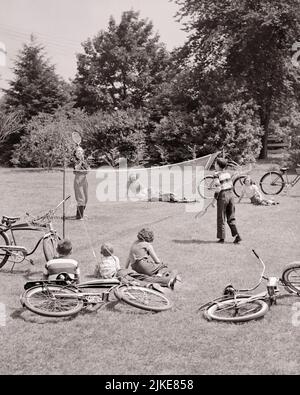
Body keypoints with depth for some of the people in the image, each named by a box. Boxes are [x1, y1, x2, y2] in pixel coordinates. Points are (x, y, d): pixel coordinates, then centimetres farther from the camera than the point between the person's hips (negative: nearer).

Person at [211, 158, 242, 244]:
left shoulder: (217, 175, -12)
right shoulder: (227, 173, 8)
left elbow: (218, 189, -16)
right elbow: (231, 186, 11)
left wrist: (214, 199, -10)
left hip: (222, 196, -6)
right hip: (230, 194, 6)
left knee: (221, 218, 7)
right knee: (231, 218, 12)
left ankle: (221, 238, 11)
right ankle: (237, 236, 2)